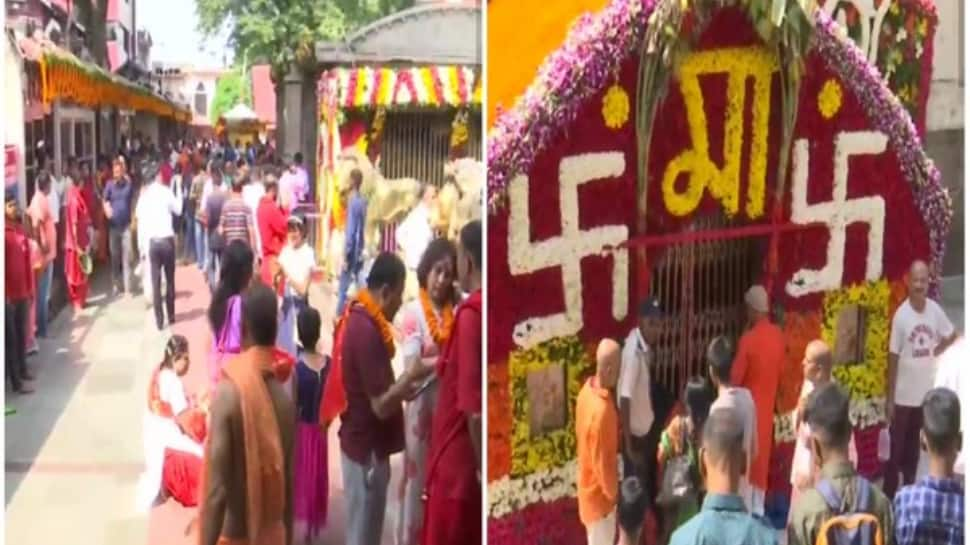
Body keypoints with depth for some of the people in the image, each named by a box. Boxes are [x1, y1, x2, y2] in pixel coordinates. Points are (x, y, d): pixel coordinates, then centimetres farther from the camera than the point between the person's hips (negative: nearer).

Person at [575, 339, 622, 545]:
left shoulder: (587, 390, -5)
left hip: (588, 484, 9)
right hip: (599, 493, -9)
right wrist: (613, 492, -11)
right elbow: (602, 462, -26)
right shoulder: (602, 410, -34)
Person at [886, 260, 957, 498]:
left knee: (914, 447, 16)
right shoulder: (901, 315, -14)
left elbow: (952, 336, 17)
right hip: (903, 395, -4)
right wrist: (889, 399, -10)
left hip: (926, 393, 4)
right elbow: (893, 358, -11)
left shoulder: (935, 310, -4)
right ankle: (889, 495, 12)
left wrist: (935, 352, 3)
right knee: (896, 448, 4)